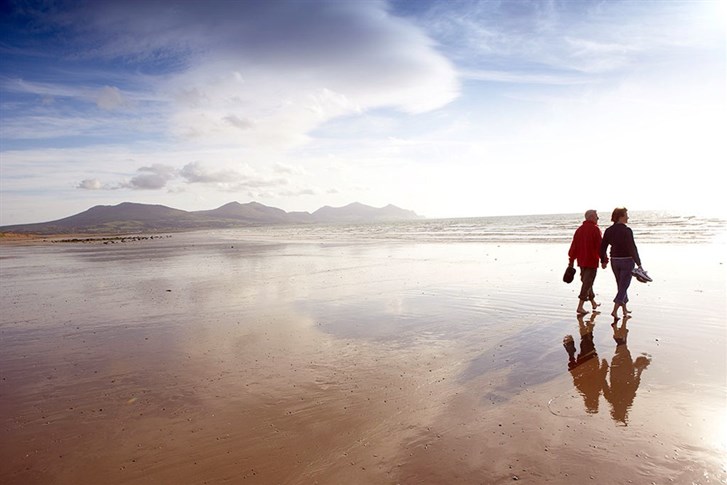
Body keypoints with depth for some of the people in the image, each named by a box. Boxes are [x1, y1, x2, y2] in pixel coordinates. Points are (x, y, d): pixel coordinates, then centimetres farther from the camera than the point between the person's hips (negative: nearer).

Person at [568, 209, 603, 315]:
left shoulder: (579, 229, 8)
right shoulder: (595, 229, -12)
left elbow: (573, 246, 9)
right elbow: (600, 246, -14)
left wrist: (571, 261, 13)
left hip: (581, 261, 7)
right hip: (591, 261, -7)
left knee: (586, 281, 18)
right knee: (587, 283, -4)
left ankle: (593, 303, 34)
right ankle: (580, 307, -6)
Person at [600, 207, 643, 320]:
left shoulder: (608, 230, 2)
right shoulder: (627, 230, -16)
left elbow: (603, 247, 6)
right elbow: (632, 248, -18)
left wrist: (603, 261, 17)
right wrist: (638, 263, -12)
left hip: (614, 260, 6)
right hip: (627, 260, -6)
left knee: (621, 286, 19)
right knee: (623, 286, -1)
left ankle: (624, 309, 29)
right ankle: (615, 310, -10)